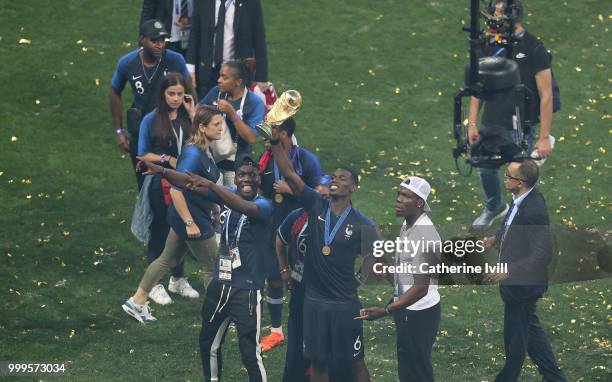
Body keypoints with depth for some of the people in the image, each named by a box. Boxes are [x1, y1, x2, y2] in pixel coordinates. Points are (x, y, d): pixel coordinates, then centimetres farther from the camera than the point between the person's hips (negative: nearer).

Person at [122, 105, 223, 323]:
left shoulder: (204, 151, 2)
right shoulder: (193, 154, -27)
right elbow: (176, 190, -31)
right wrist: (190, 223, -28)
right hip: (193, 218, -10)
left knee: (168, 260, 21)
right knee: (212, 268, 5)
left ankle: (136, 303, 31)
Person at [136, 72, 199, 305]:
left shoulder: (187, 118, 3)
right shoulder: (151, 120, -5)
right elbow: (143, 155, -3)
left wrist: (192, 115, -11)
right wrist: (167, 159, -15)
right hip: (160, 183, -3)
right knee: (159, 231, 4)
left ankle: (178, 279, 29)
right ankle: (155, 284, 15)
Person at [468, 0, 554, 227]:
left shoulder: (533, 48, -13)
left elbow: (546, 95, -12)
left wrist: (544, 138, -14)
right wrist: (472, 123, 5)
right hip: (491, 125, 5)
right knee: (486, 170, 21)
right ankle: (494, 208, 48)